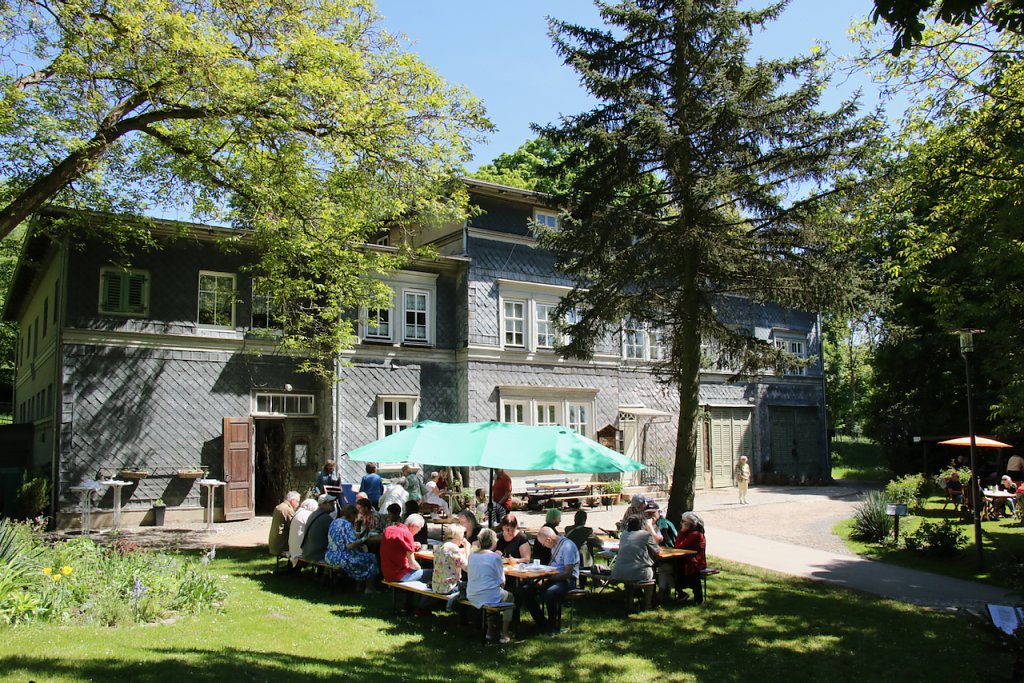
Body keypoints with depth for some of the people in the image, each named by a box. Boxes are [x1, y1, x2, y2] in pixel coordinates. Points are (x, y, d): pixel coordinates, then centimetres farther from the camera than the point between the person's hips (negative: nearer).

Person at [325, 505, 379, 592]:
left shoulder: (334, 522, 11)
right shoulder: (347, 525, -18)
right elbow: (350, 545, -26)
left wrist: (358, 537, 22)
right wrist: (362, 541, -9)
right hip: (342, 558, -10)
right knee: (371, 558, 4)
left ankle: (359, 585, 28)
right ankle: (369, 588, 10)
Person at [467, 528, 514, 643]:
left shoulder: (472, 556, 4)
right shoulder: (495, 557, -12)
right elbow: (501, 583, -9)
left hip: (472, 597, 6)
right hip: (490, 596, -6)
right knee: (509, 597, 25)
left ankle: (490, 631, 32)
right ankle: (504, 634, 20)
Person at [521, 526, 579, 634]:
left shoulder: (567, 546, -18)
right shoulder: (554, 545, 10)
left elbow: (568, 573, -22)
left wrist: (548, 579, -19)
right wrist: (544, 578, 5)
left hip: (567, 580, -9)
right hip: (554, 578, 9)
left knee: (550, 593, -39)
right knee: (526, 590, -6)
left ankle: (551, 625, -14)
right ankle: (541, 622, 2)